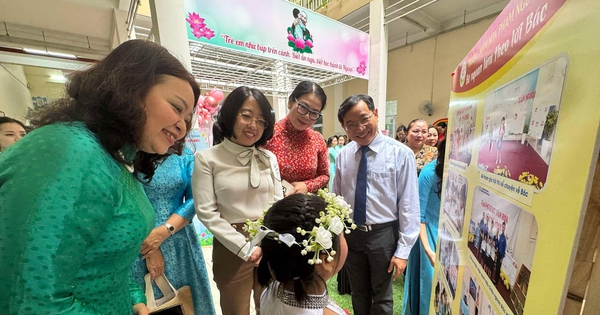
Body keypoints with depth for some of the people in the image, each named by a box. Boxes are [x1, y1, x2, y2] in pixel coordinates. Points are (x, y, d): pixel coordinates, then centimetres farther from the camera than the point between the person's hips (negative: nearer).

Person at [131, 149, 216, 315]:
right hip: (139, 244, -2)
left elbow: (194, 199, -4)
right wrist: (148, 246, -10)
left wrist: (164, 231, -15)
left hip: (179, 244, 2)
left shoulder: (185, 155, 1)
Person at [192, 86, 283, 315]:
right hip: (232, 248, -3)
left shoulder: (269, 158, 2)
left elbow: (278, 204, 2)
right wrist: (246, 248, -12)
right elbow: (207, 212, -11)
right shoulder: (207, 159, -9)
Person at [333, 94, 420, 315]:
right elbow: (335, 199, 2)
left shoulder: (400, 153, -15)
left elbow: (409, 205, -13)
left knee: (382, 296, 23)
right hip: (350, 233, 3)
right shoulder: (343, 155, -5)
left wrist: (403, 250, -11)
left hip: (383, 234, -3)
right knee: (358, 293, 26)